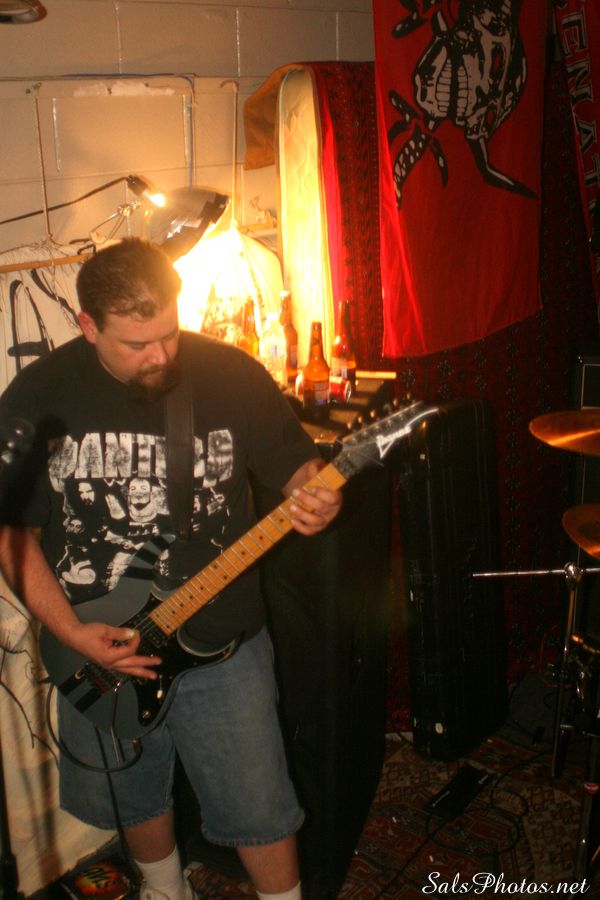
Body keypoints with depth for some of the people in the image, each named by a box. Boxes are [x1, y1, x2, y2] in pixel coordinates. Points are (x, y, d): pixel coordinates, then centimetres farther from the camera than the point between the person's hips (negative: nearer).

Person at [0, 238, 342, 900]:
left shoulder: (232, 374, -11)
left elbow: (295, 466, 0)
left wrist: (311, 498, -25)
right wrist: (70, 632, -13)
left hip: (220, 646, -1)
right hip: (95, 650, 2)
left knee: (258, 810, 8)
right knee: (132, 797, 24)